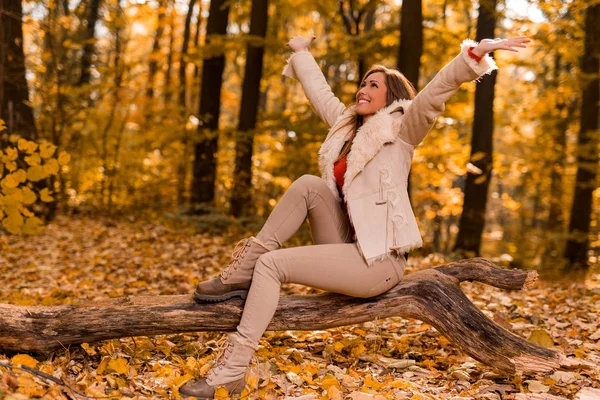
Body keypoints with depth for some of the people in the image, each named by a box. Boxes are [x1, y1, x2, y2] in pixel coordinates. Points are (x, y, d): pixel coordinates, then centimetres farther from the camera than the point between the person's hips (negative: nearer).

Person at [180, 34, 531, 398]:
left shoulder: (399, 132, -4)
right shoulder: (347, 126, 16)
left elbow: (437, 91, -20)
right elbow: (319, 90, 31)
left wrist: (476, 53, -33)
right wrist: (301, 53, 44)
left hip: (378, 260, -6)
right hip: (347, 247, 6)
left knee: (271, 264, -17)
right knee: (309, 185, -11)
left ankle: (233, 369, -16)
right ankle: (243, 274, -8)